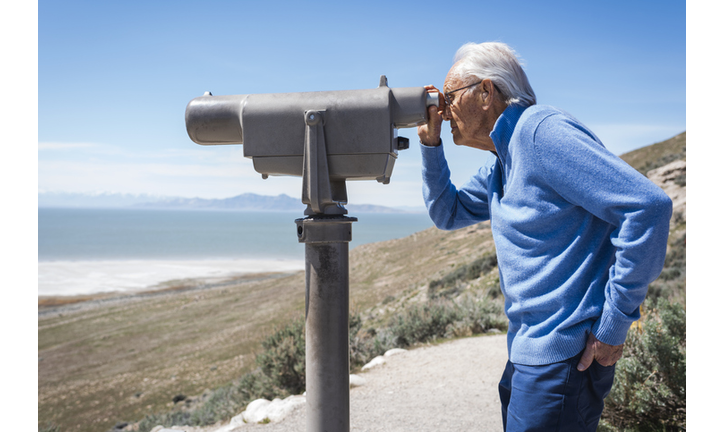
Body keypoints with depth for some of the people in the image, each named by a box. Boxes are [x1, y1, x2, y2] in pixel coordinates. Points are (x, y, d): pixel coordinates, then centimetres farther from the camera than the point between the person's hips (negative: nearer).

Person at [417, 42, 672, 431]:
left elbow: (648, 207, -24)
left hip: (562, 355, -9)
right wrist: (430, 145, 8)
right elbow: (447, 213, 23)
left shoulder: (542, 131, -18)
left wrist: (612, 325, -21)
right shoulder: (499, 163, 12)